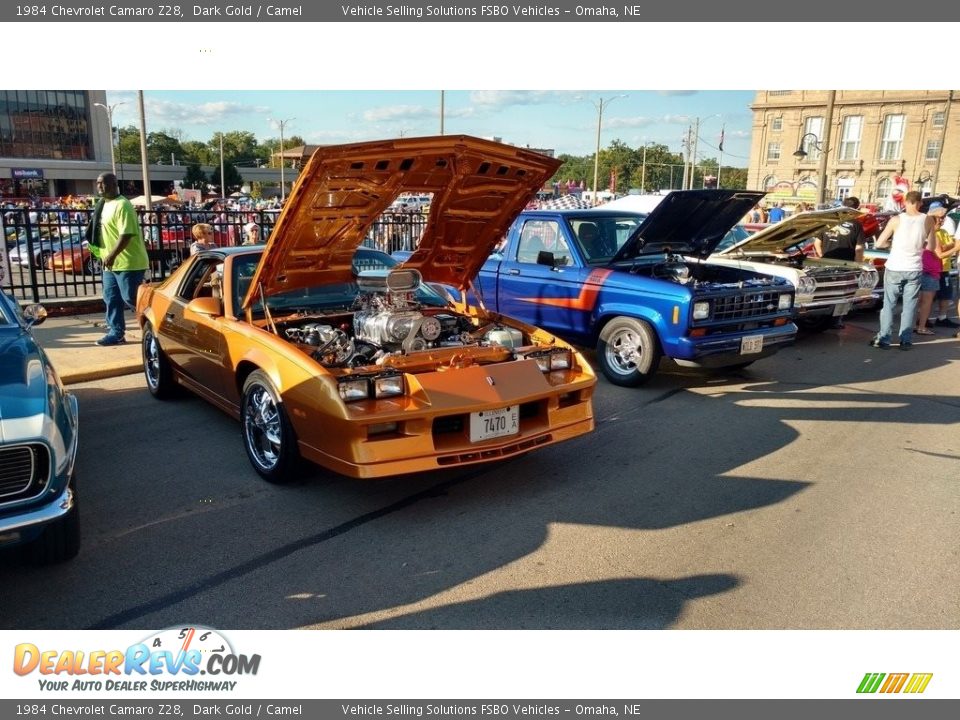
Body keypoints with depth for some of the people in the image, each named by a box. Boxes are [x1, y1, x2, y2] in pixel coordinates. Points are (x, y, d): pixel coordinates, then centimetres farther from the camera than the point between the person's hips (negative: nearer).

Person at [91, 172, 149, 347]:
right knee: (111, 298, 11)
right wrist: (107, 256, 19)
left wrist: (112, 255, -27)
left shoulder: (122, 205, -17)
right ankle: (116, 333, 19)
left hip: (128, 262, -10)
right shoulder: (105, 205, 15)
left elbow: (126, 234, -24)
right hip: (111, 263, 10)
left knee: (131, 299, -6)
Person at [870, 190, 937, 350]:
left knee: (889, 305, 8)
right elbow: (931, 246, 7)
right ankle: (906, 341, 10)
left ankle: (883, 339, 8)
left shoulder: (896, 220, -8)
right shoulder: (928, 220, -2)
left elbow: (879, 243, -5)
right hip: (914, 270, 1)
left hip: (894, 268, -1)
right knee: (909, 306, 9)